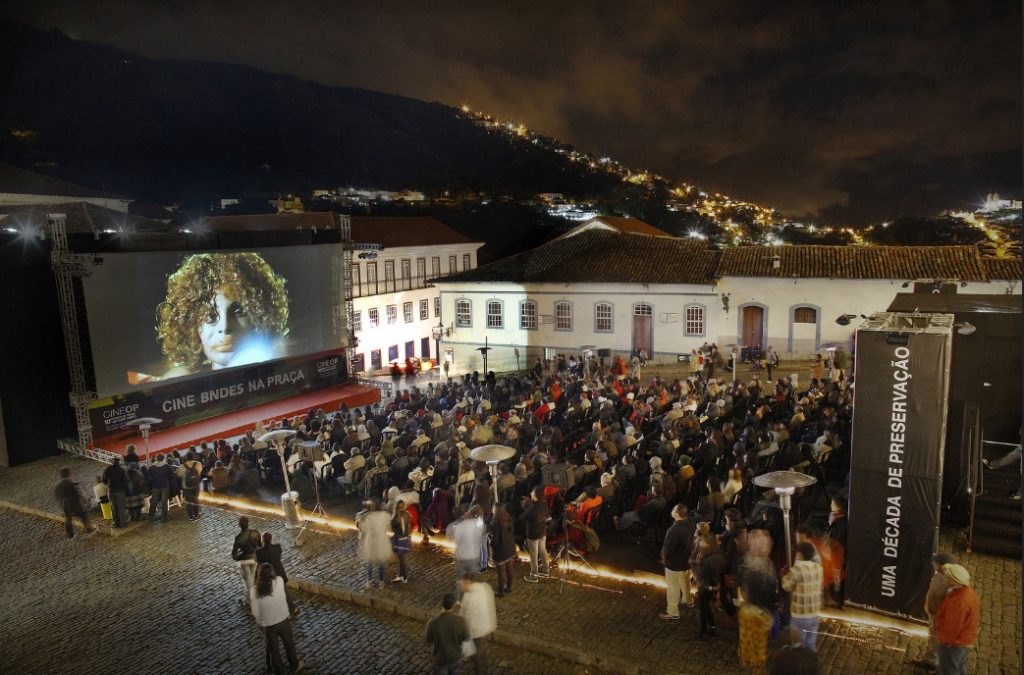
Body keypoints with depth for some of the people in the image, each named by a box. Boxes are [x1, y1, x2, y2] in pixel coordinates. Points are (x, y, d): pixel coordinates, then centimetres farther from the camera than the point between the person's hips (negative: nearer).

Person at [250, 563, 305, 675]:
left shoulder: (253, 591, -17)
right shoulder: (279, 581, -16)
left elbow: (255, 614, -13)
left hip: (267, 625, -1)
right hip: (284, 620, 1)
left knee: (273, 649, 23)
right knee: (289, 645, 26)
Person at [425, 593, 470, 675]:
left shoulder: (433, 623, -29)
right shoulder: (460, 621, -26)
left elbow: (429, 641, -10)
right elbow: (466, 637, -7)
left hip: (440, 659, -1)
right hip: (456, 656, 1)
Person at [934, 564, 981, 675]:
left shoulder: (959, 602, -36)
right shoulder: (968, 591, -5)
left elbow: (952, 627, -28)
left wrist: (945, 642, -15)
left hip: (952, 642, -9)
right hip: (962, 639, 9)